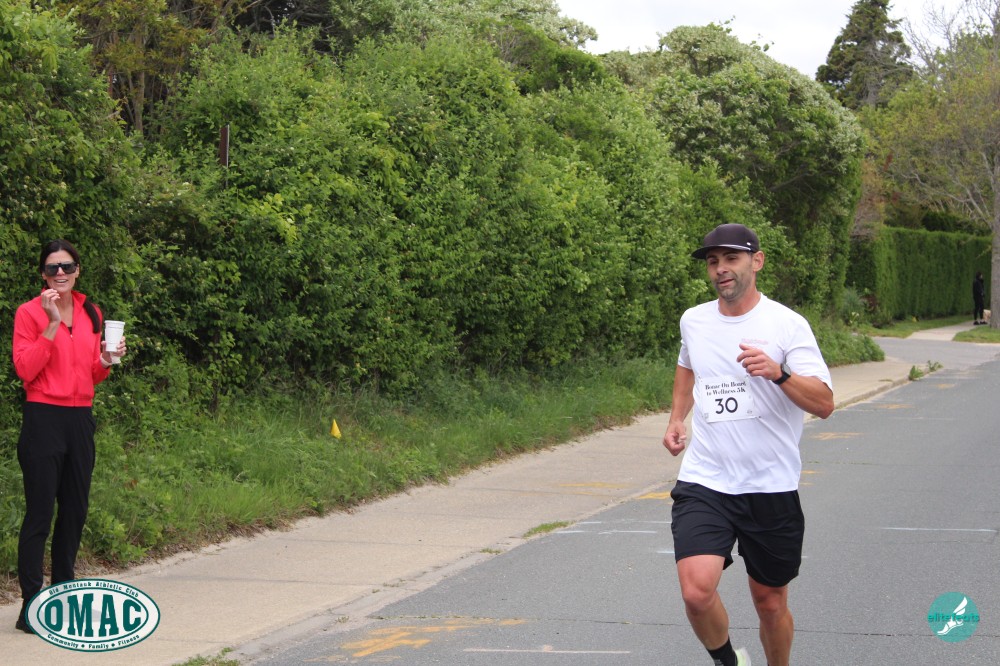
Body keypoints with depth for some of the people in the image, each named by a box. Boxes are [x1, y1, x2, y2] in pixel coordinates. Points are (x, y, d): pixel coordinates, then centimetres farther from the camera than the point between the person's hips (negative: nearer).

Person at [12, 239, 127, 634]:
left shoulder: (90, 314, 12)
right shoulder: (30, 312, -5)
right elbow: (25, 369, -14)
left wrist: (106, 361, -3)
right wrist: (52, 324, -18)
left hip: (80, 420, 6)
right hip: (43, 419, -6)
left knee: (75, 511, 11)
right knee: (39, 513, -6)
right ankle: (31, 607, -4)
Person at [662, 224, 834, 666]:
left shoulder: (787, 324, -6)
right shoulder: (693, 321, 7)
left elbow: (824, 404, -14)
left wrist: (779, 373, -30)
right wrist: (676, 419, 18)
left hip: (771, 488, -2)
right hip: (703, 482, 2)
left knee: (771, 605, 9)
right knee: (697, 591, -19)